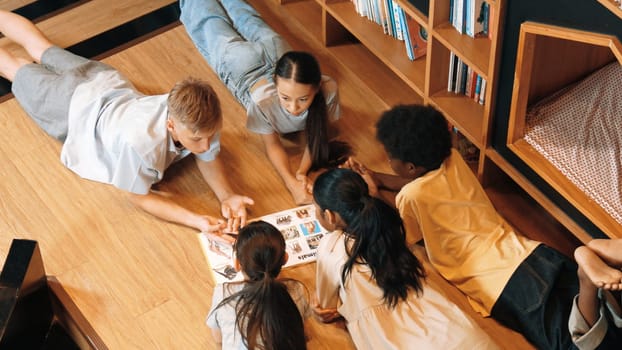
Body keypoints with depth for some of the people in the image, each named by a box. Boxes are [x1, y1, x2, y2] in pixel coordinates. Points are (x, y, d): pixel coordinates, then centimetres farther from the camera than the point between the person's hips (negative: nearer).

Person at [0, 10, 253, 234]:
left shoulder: (201, 118, -37)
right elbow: (139, 197, -33)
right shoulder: (139, 143, -50)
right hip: (76, 107, -4)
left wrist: (227, 196, -38)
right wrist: (195, 220, -46)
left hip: (109, 82, 4)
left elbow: (209, 158, -18)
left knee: (42, 49, 31)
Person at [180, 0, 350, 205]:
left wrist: (302, 172, -46)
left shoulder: (328, 90, -44)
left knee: (249, 22, 36)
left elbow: (316, 133, -27)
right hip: (240, 61, -2)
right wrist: (292, 184, -53)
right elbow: (272, 145, -34)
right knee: (210, 23, 31)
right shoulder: (263, 99, -49)